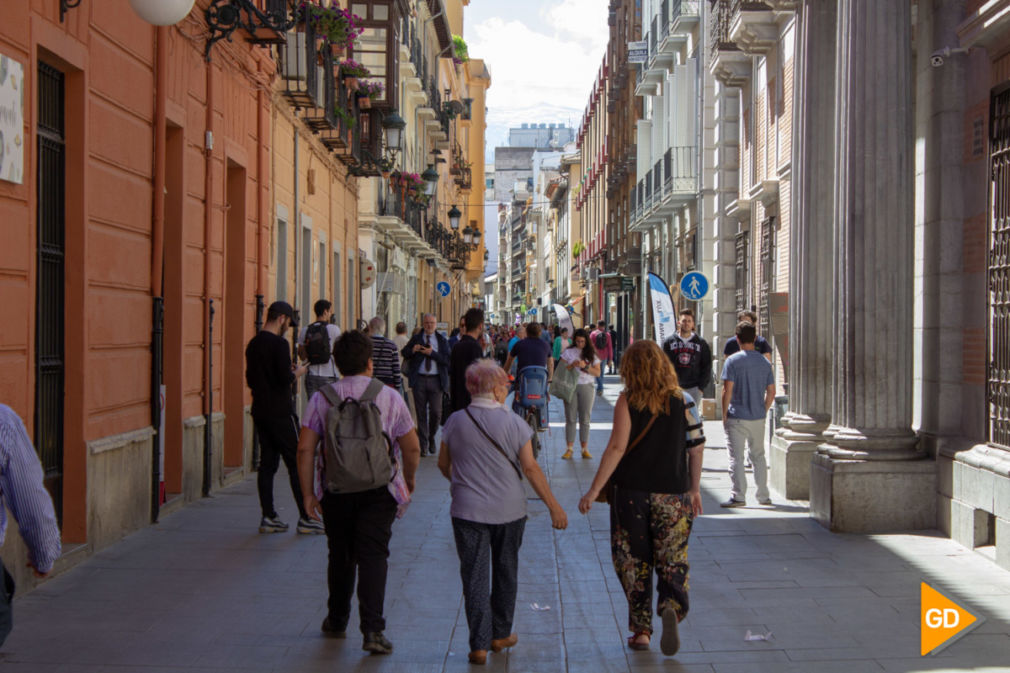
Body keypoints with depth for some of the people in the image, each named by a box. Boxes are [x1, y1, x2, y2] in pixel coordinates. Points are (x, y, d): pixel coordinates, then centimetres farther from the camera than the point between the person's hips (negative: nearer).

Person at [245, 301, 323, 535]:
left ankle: (268, 517, 9)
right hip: (280, 413, -8)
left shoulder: (253, 344, 12)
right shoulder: (279, 344, -15)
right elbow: (285, 379, -22)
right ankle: (305, 519, 1)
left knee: (267, 463, 10)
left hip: (260, 413, 8)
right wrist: (297, 373, -1)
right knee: (297, 463, -1)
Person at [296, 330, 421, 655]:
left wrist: (309, 493, 1)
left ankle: (337, 620, 31)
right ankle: (372, 630, -11)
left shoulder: (321, 399, -2)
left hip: (336, 490, 2)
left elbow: (305, 449, -6)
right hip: (379, 491, -1)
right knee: (373, 556, -1)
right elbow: (412, 448, 2)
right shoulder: (390, 397, -2)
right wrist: (408, 482, 18)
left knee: (340, 555, 17)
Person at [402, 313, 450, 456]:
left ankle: (431, 437, 23)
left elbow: (447, 359, -3)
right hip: (419, 379, 0)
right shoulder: (416, 338, 10)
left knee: (436, 412, -4)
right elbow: (404, 353, 11)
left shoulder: (442, 340, 7)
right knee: (421, 413, 1)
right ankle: (423, 445, 9)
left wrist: (432, 353, -14)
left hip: (436, 380, 0)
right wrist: (412, 350, -9)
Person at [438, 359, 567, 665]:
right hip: (508, 510, 0)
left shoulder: (456, 421, -3)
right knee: (505, 573, 17)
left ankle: (479, 645, -2)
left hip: (468, 510, 0)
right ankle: (501, 634, 28)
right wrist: (553, 506, -1)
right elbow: (530, 468, -8)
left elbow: (443, 464, 9)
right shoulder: (513, 423, -8)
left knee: (475, 576, 2)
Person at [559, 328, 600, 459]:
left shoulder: (592, 354, 7)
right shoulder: (568, 352, 6)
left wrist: (585, 366, -12)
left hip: (586, 386, 1)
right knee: (570, 418, -2)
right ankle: (569, 449, 1)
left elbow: (597, 372, 2)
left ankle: (585, 449, 6)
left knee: (585, 419, 2)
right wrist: (572, 365, -15)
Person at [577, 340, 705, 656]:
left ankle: (641, 630, 14)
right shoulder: (682, 399, 1)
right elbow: (697, 447, 3)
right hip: (672, 492, 1)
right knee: (672, 559, 8)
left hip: (631, 491, -1)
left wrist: (594, 491, -9)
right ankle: (672, 606, -19)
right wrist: (694, 489, 15)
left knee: (633, 560, 11)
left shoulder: (627, 401, -7)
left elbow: (617, 448, -13)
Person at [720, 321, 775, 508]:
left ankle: (738, 496, -1)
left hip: (736, 417, -4)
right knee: (758, 456, 16)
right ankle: (763, 496, 20)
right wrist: (763, 411, 16)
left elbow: (727, 391, -13)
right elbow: (771, 392, 6)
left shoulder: (732, 361, -9)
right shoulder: (765, 362, 4)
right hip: (758, 418, 4)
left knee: (736, 458, 1)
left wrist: (724, 415, -5)